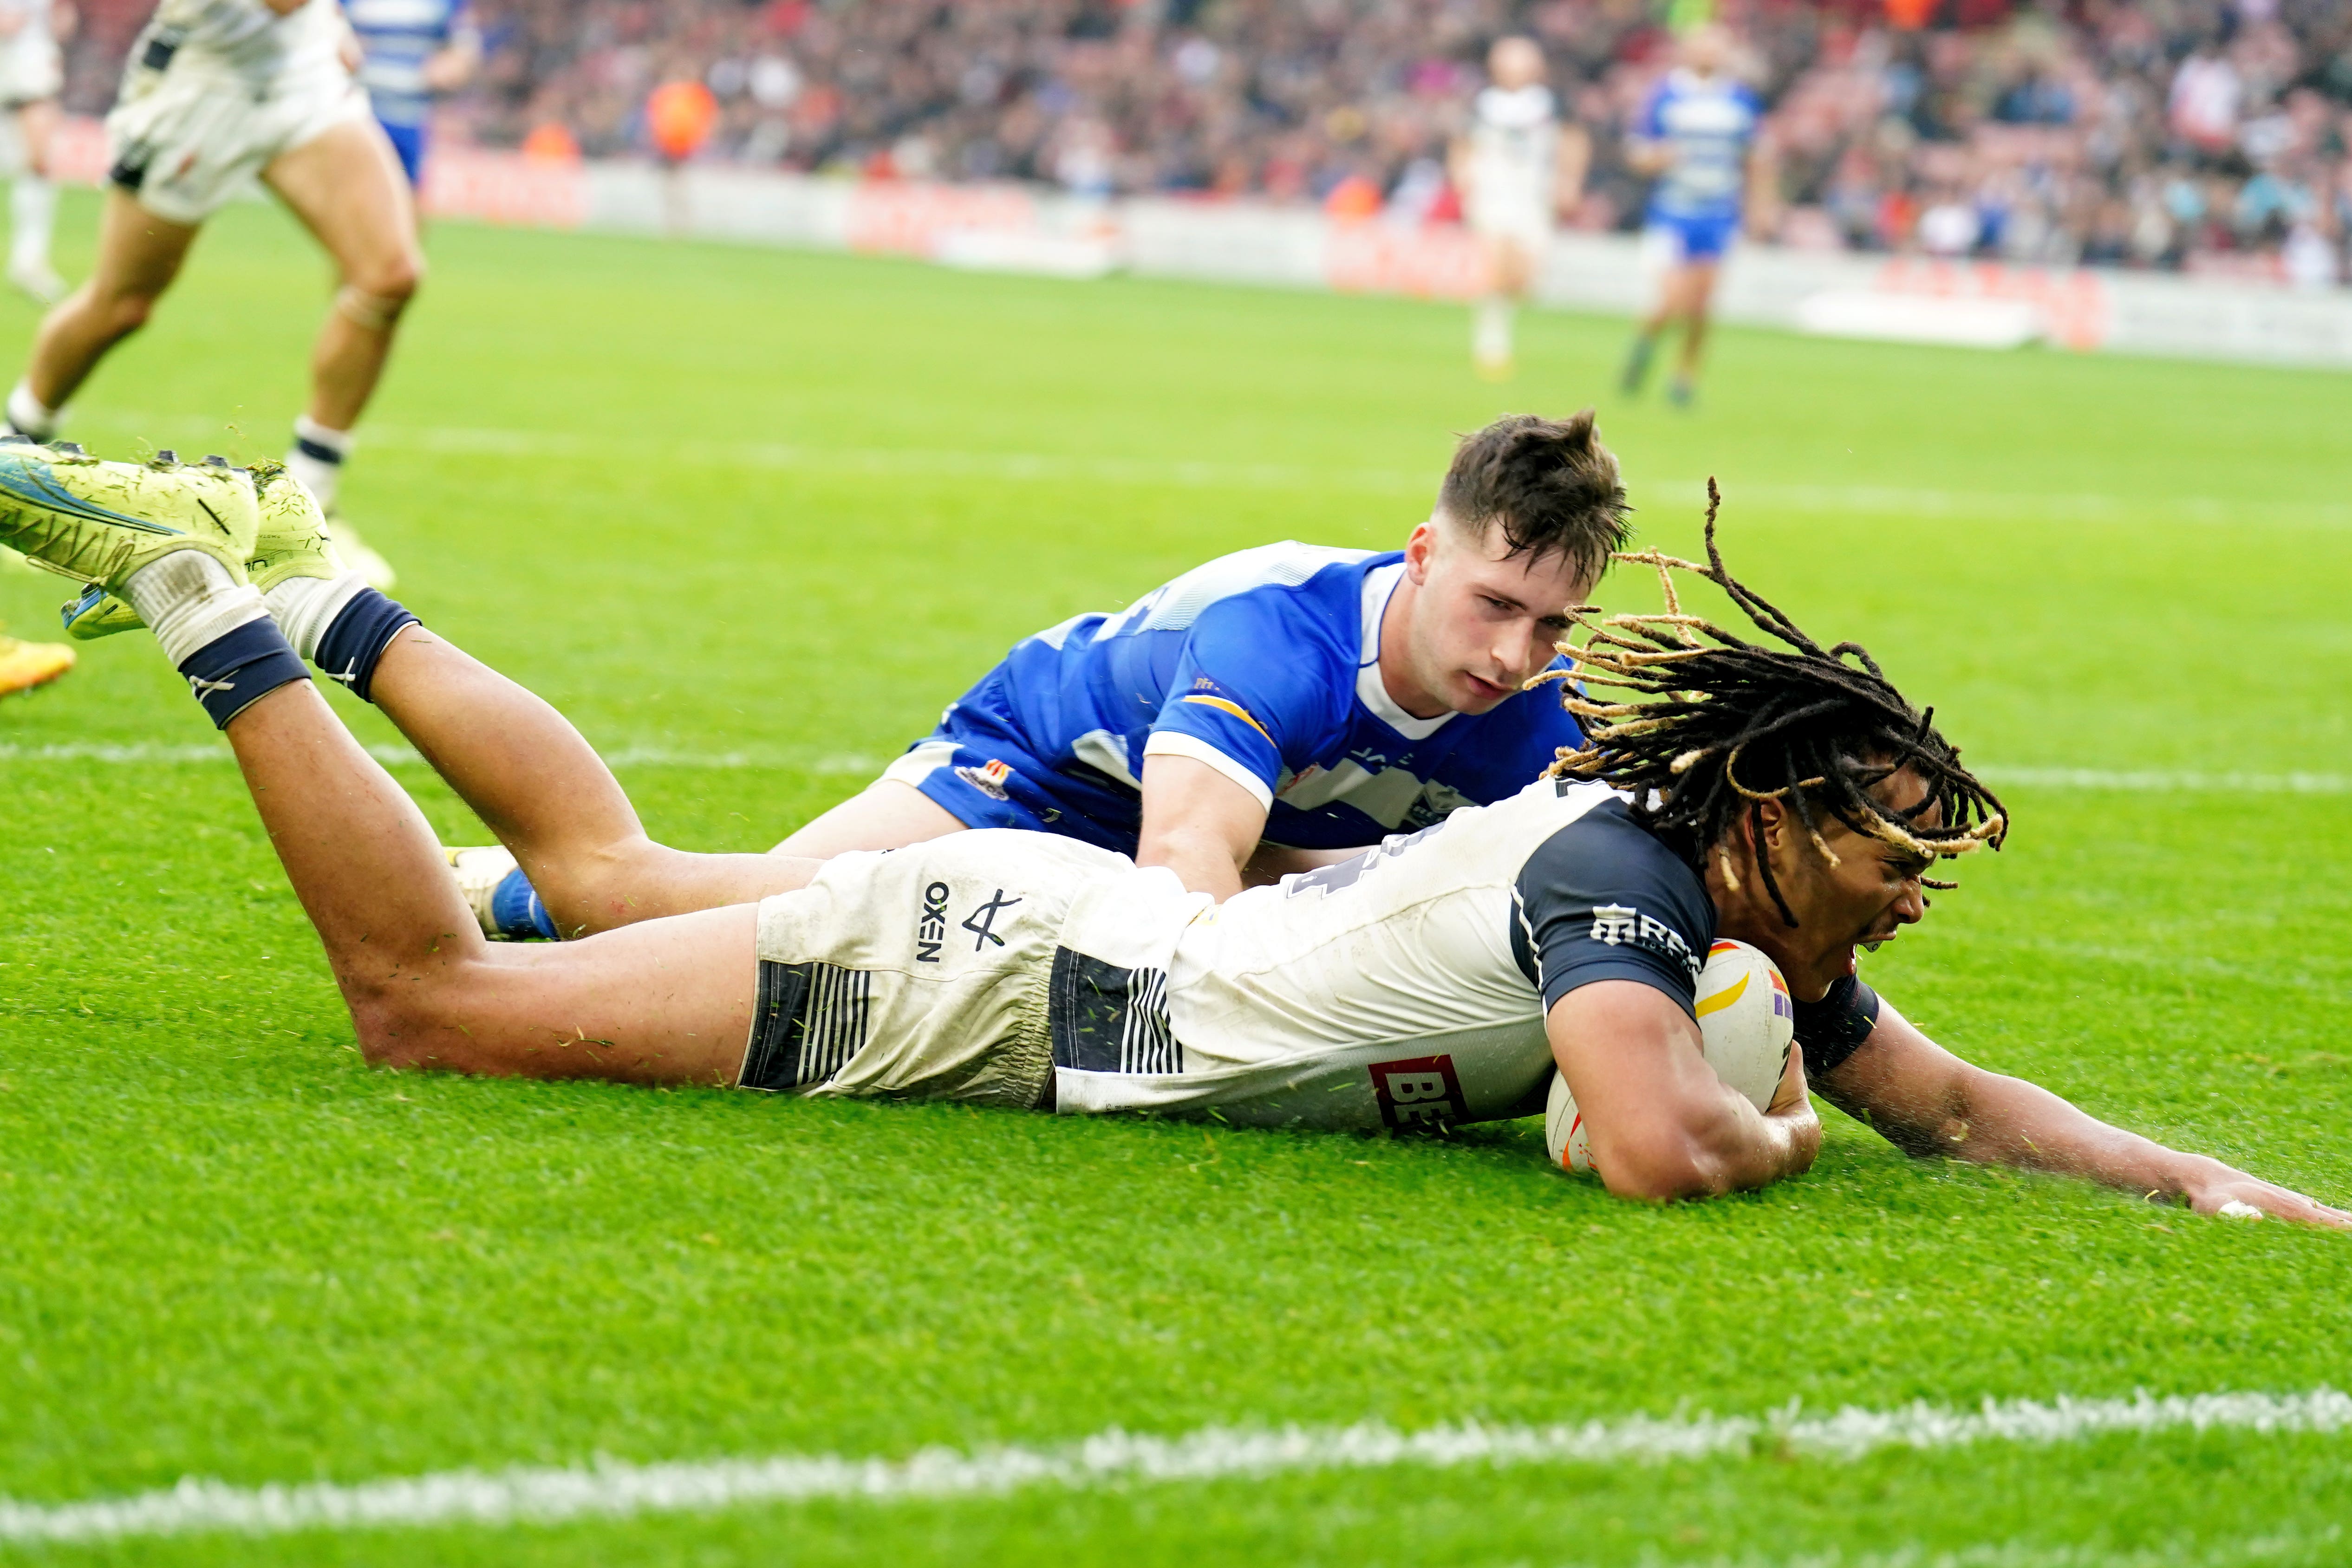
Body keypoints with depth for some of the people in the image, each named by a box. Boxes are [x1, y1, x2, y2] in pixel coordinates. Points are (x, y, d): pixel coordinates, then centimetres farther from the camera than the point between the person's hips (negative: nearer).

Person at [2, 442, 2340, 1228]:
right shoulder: (1614, 868, -26)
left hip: (1071, 922, 8)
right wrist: (1781, 1130, -19)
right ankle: (206, 588, 7)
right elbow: (1652, 1148, -41)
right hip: (994, 969, -8)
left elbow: (1954, 1103, 11)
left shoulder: (1751, 921, -1)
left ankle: (312, 592, 37)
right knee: (431, 999, -2)